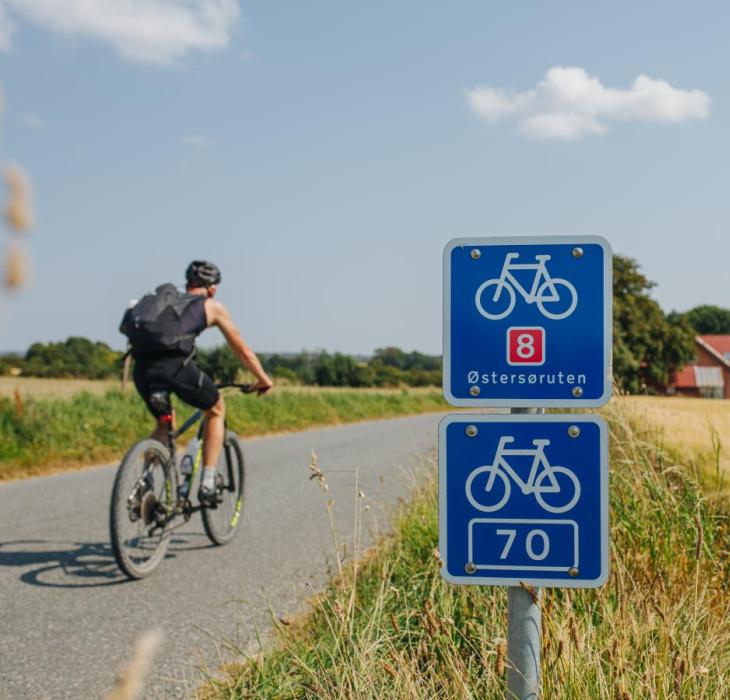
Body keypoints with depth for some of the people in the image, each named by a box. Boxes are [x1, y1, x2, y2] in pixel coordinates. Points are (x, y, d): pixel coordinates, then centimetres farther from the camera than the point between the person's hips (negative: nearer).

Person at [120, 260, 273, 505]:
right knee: (216, 410, 23)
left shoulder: (162, 299, 34)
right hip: (175, 364, -5)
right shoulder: (212, 306, 21)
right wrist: (263, 380, 43)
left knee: (163, 424, 30)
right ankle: (207, 484, 15)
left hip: (142, 367, 5)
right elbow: (242, 350, 28)